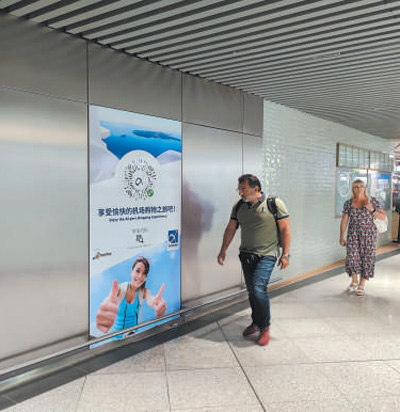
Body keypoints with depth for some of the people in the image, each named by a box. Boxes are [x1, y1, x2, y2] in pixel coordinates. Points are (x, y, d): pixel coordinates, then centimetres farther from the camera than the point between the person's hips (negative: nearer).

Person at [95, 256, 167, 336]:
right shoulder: (119, 288, -9)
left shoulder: (144, 291, -4)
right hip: (116, 330, -1)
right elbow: (109, 299, -30)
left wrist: (156, 303, -50)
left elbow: (150, 300, -25)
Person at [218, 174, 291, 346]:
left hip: (266, 255, -5)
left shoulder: (275, 204, -8)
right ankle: (256, 323, 28)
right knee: (252, 291, 10)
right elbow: (230, 229, 11)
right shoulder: (239, 206, 6)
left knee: (258, 288, -16)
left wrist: (285, 254, -8)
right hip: (246, 255, 5)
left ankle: (265, 327, 1)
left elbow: (285, 230, -5)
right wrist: (223, 251, 9)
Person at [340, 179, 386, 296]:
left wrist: (372, 210, -17)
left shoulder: (372, 201, -2)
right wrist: (342, 236, 2)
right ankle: (354, 282, 21)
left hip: (368, 234, -1)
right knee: (352, 256, -2)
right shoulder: (348, 203, 2)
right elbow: (344, 221, 4)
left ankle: (362, 285, 17)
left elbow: (383, 216, -1)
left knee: (366, 257, 1)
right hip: (353, 234, 1)